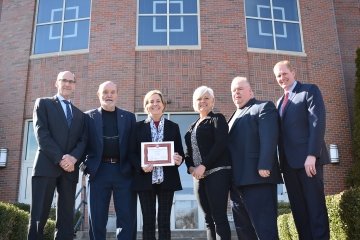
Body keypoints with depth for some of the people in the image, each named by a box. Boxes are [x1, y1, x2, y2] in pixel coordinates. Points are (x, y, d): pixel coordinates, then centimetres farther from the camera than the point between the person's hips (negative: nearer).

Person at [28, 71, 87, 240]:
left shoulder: (80, 114, 22)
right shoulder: (43, 103, 10)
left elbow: (83, 140, 10)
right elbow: (41, 133, -3)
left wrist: (73, 158, -11)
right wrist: (59, 158, -13)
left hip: (70, 169, 4)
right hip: (46, 165, -3)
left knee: (66, 218, 2)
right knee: (38, 217, -6)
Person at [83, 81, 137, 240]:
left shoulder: (129, 117, 12)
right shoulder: (89, 117, 10)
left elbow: (133, 146, 8)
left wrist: (135, 168, -3)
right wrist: (87, 166, -6)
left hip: (124, 171, 1)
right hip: (98, 171, 0)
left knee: (127, 218, 2)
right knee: (97, 219, 6)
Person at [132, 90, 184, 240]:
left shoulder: (173, 127, 9)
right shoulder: (138, 126, 5)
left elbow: (180, 151, 9)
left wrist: (179, 159, -13)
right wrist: (141, 165, -15)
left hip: (167, 179, 1)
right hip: (146, 179, -1)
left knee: (164, 221, 5)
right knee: (148, 221, 5)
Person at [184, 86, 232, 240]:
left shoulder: (217, 119, 2)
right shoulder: (193, 126, 20)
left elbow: (221, 144, -12)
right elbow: (188, 151, 17)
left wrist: (204, 165, -18)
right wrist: (190, 167, -3)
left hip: (217, 173, -6)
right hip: (199, 176, 7)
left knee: (219, 217, -10)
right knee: (208, 219, 7)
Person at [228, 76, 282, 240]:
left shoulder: (264, 107, 1)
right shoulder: (236, 115, 25)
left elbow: (269, 138, -13)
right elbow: (232, 143, 18)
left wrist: (264, 166, -24)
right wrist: (232, 177, 10)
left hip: (258, 176, -8)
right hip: (240, 178, 8)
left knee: (265, 226, -6)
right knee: (246, 227, 11)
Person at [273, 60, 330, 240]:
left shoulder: (309, 90, 2)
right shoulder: (280, 101, 22)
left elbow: (318, 122, -10)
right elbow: (282, 132, 16)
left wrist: (312, 155, -20)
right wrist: (281, 161, 6)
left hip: (308, 159, -6)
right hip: (289, 162, 6)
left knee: (315, 206, -3)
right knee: (298, 209, 7)